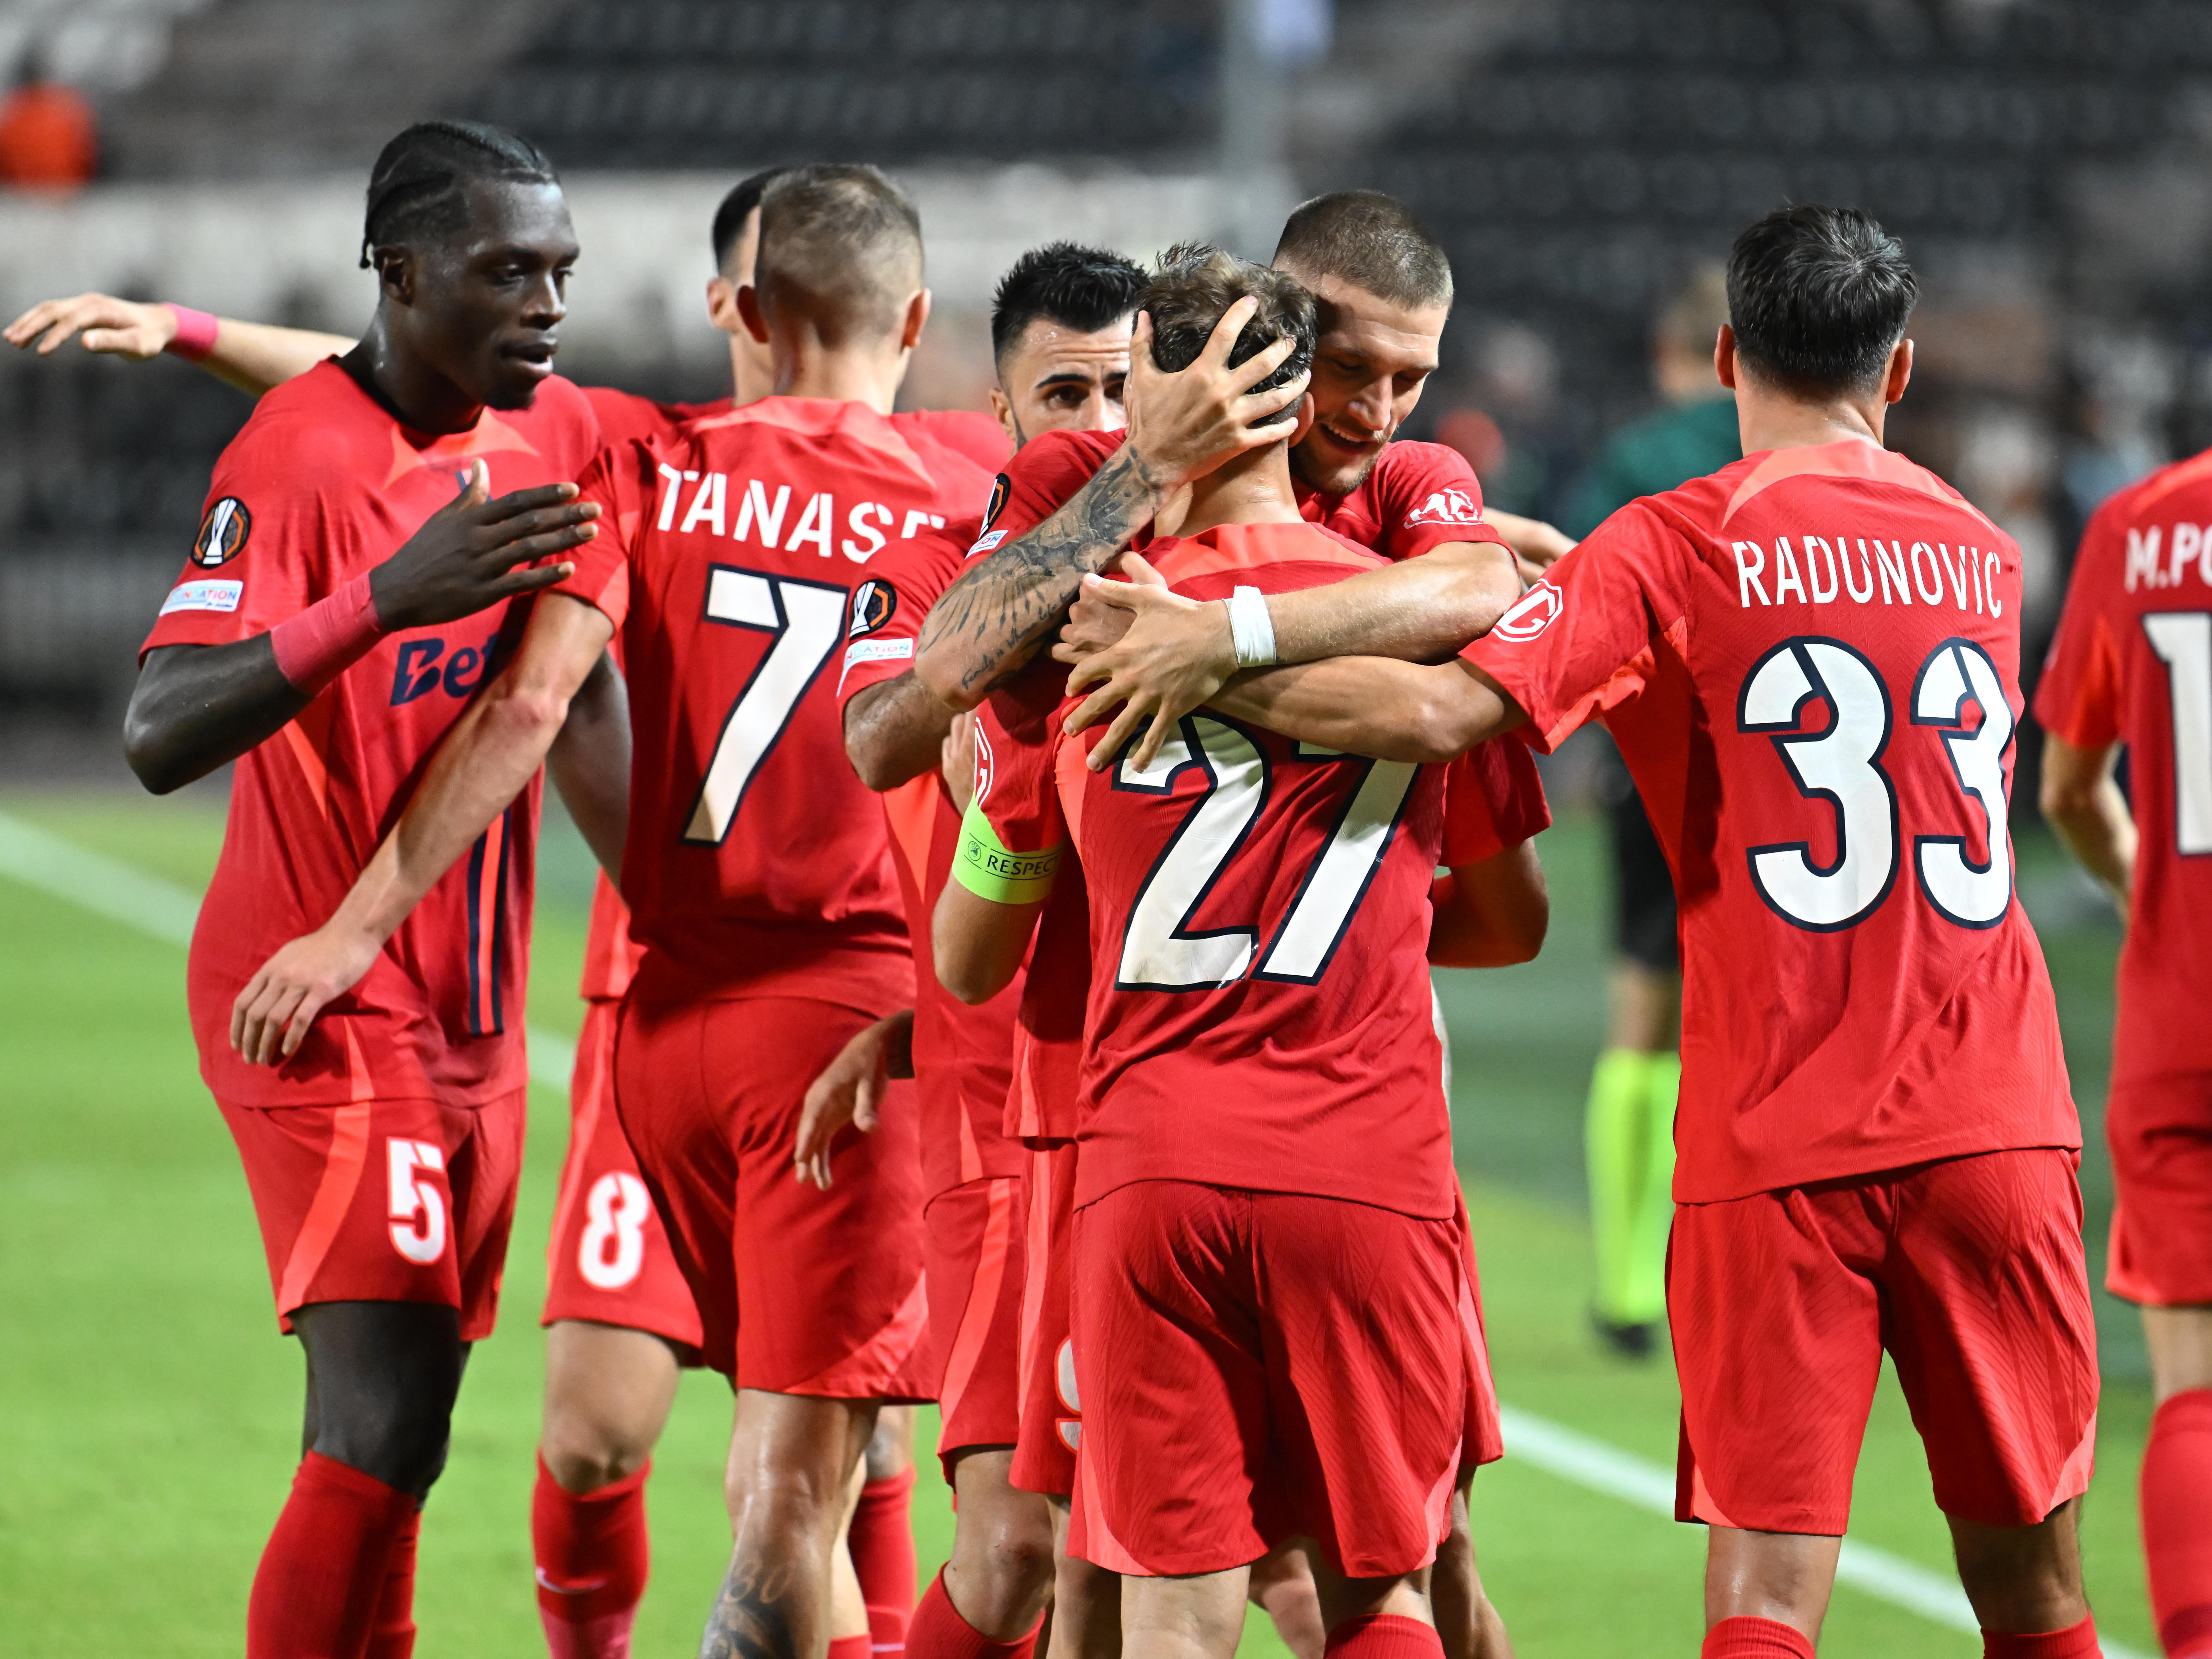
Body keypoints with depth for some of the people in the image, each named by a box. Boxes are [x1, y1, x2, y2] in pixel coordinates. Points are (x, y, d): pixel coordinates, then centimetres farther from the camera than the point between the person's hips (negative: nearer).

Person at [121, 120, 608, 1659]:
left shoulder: (557, 435, 6)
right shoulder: (301, 456, -16)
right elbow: (159, 736, -26)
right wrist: (386, 598, -35)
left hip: (474, 1008, 7)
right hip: (327, 1004, -7)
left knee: (388, 1441, 8)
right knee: (382, 1429, -19)